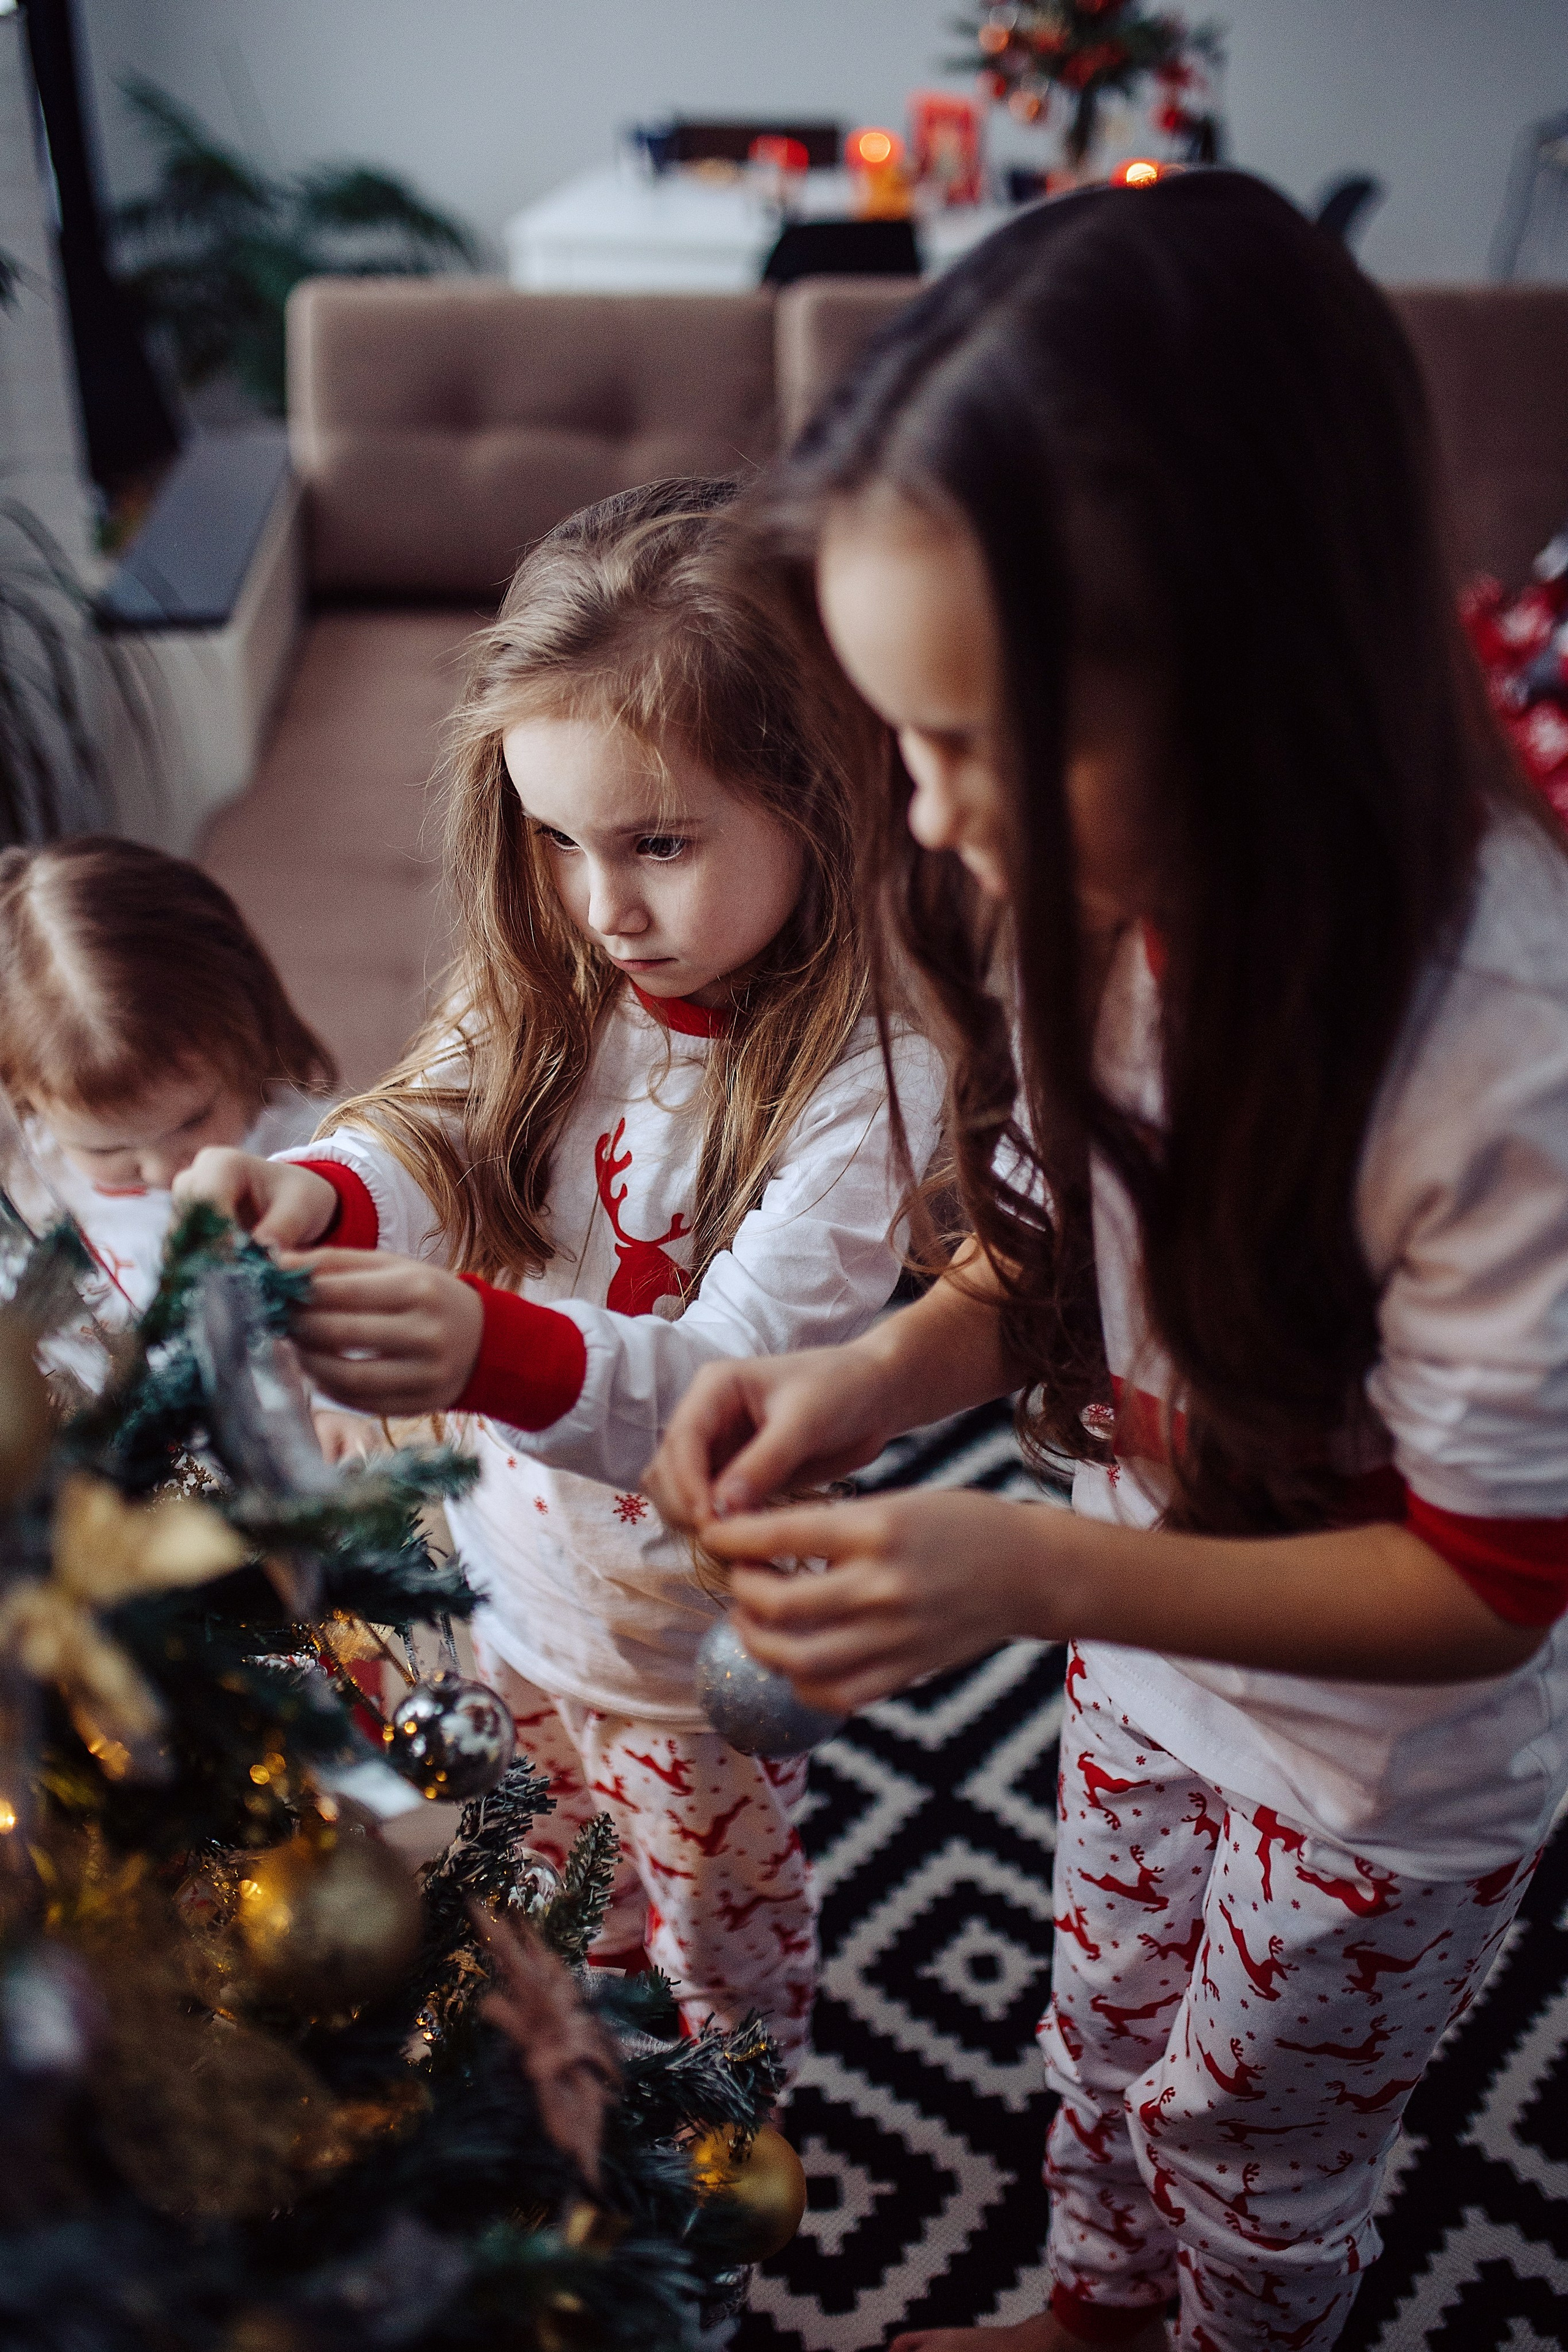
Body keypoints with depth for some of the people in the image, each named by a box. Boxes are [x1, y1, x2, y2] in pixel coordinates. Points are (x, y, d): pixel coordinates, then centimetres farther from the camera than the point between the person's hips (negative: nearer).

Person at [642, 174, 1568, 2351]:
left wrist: (1032, 1572, -38)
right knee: (1105, 2025, 30)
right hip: (1150, 1626, 5)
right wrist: (878, 1380, -23)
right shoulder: (1092, 872, -21)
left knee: (1252, 2132, 24)